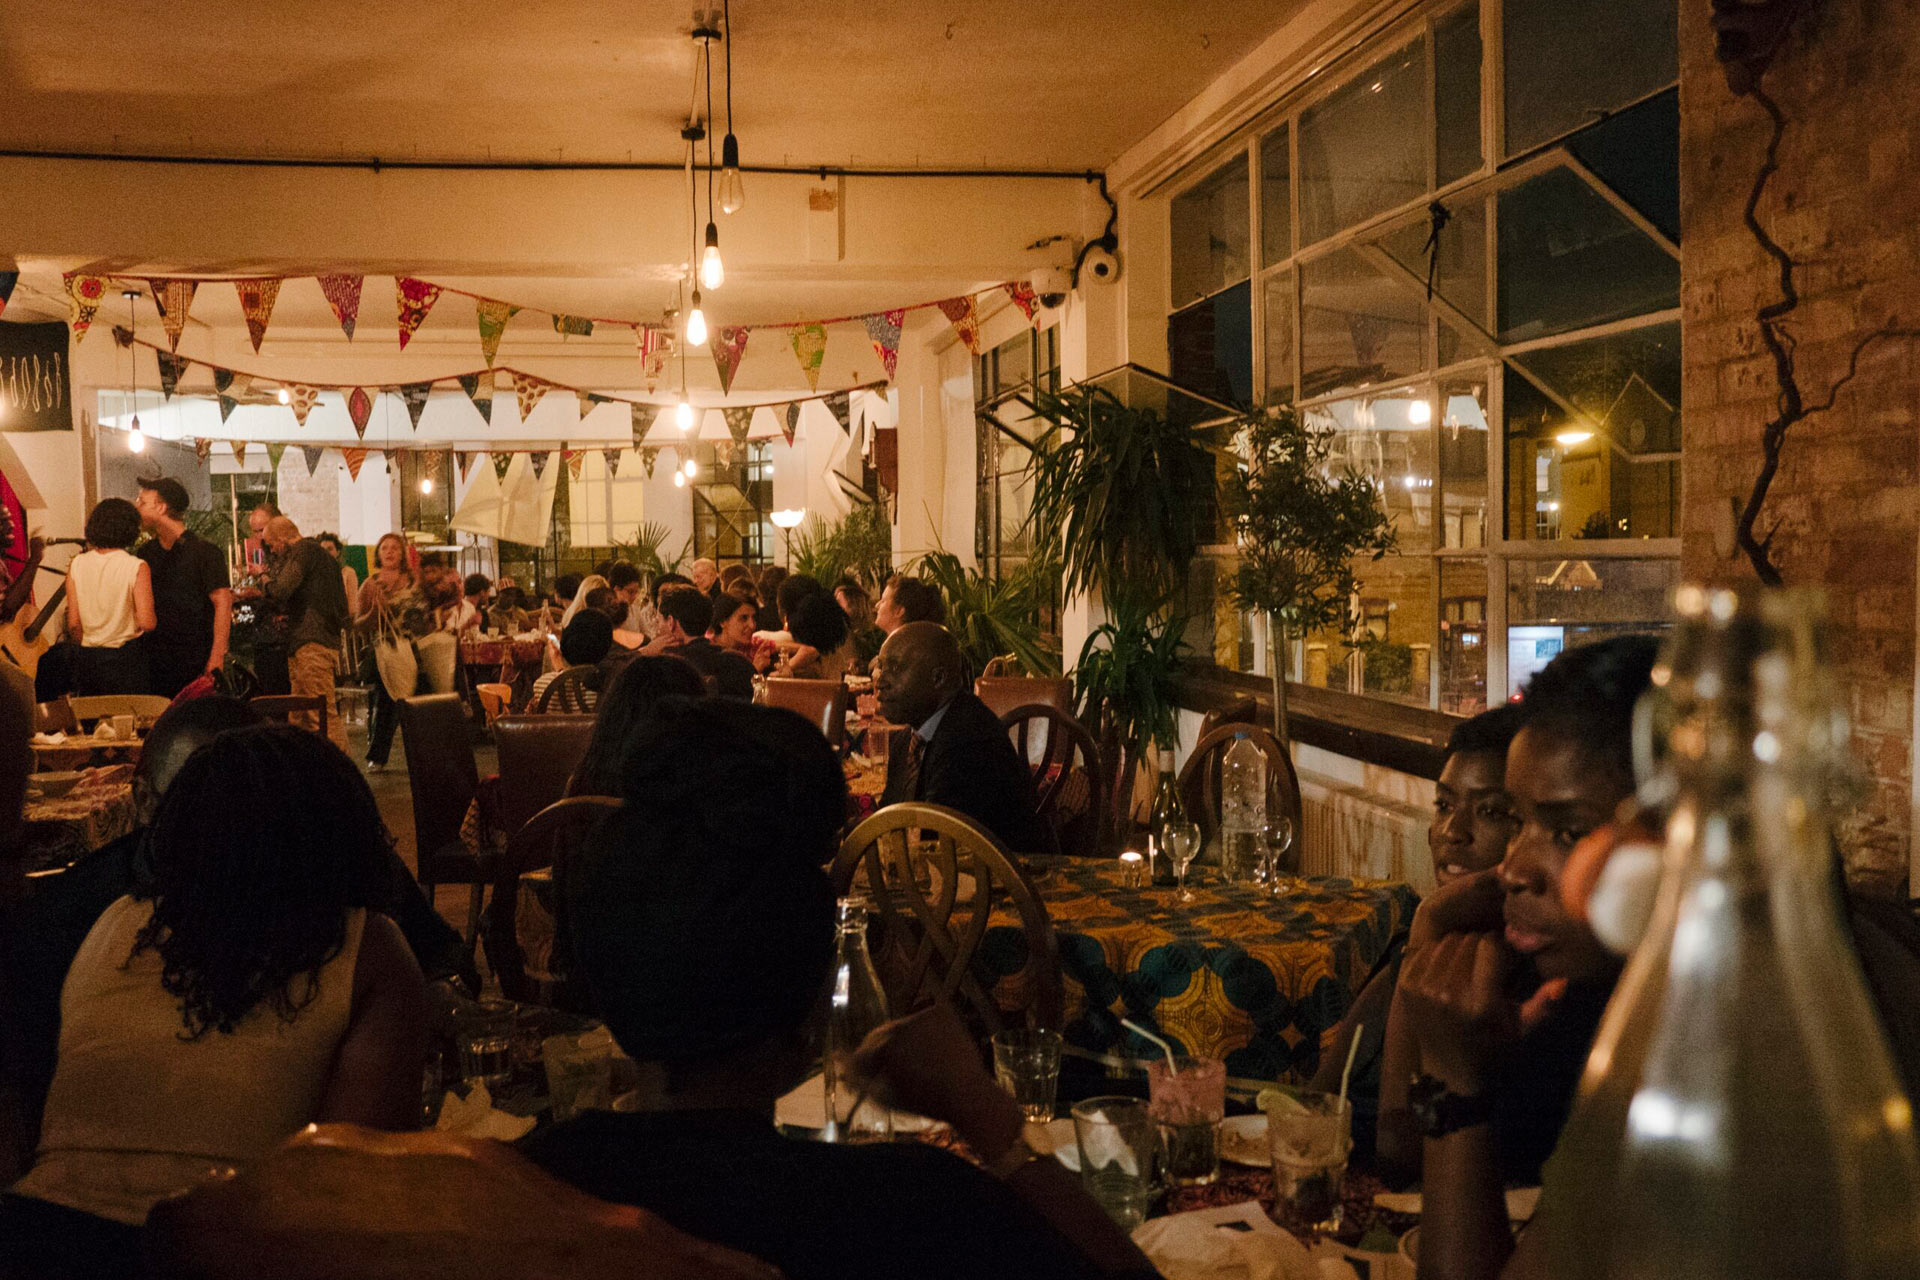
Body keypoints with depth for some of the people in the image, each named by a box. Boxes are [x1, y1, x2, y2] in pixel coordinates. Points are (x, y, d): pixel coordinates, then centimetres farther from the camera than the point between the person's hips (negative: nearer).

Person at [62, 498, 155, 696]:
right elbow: (147, 624, -16)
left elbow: (73, 624, 1)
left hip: (87, 658, 4)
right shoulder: (137, 567, -11)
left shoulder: (77, 565, 1)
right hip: (125, 656, -4)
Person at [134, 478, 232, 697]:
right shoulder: (145, 553, 12)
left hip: (196, 662, -5)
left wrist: (217, 657, -17)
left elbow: (223, 603, -10)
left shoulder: (204, 551, -5)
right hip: (153, 661, 5)